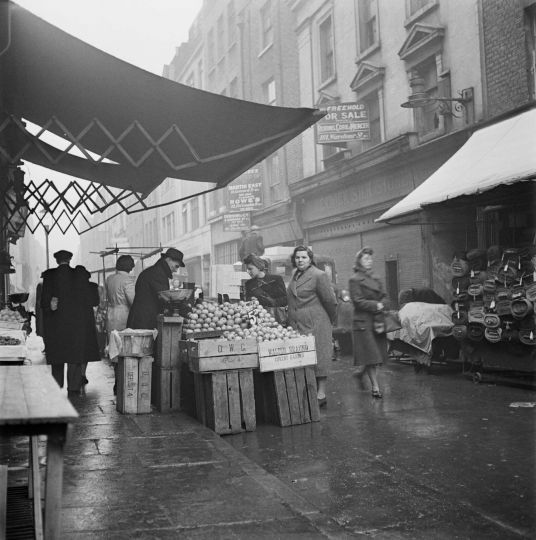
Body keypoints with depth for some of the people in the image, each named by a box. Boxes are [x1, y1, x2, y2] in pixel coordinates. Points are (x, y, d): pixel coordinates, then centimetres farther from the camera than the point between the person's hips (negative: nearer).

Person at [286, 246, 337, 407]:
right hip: (296, 324, 7)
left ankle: (321, 394, 4)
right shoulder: (295, 275, 13)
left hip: (315, 324, -7)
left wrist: (330, 321, 2)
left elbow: (330, 301, -6)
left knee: (317, 357, -3)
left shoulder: (318, 275, -10)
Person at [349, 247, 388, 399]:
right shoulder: (355, 280, -6)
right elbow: (358, 301, -12)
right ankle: (375, 387, 1)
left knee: (378, 352, 7)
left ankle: (361, 371, 31)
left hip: (378, 320, 7)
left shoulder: (375, 278, 17)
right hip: (364, 321, -7)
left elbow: (383, 296, 19)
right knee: (370, 356, -5)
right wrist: (376, 305, -12)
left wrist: (382, 305, -3)